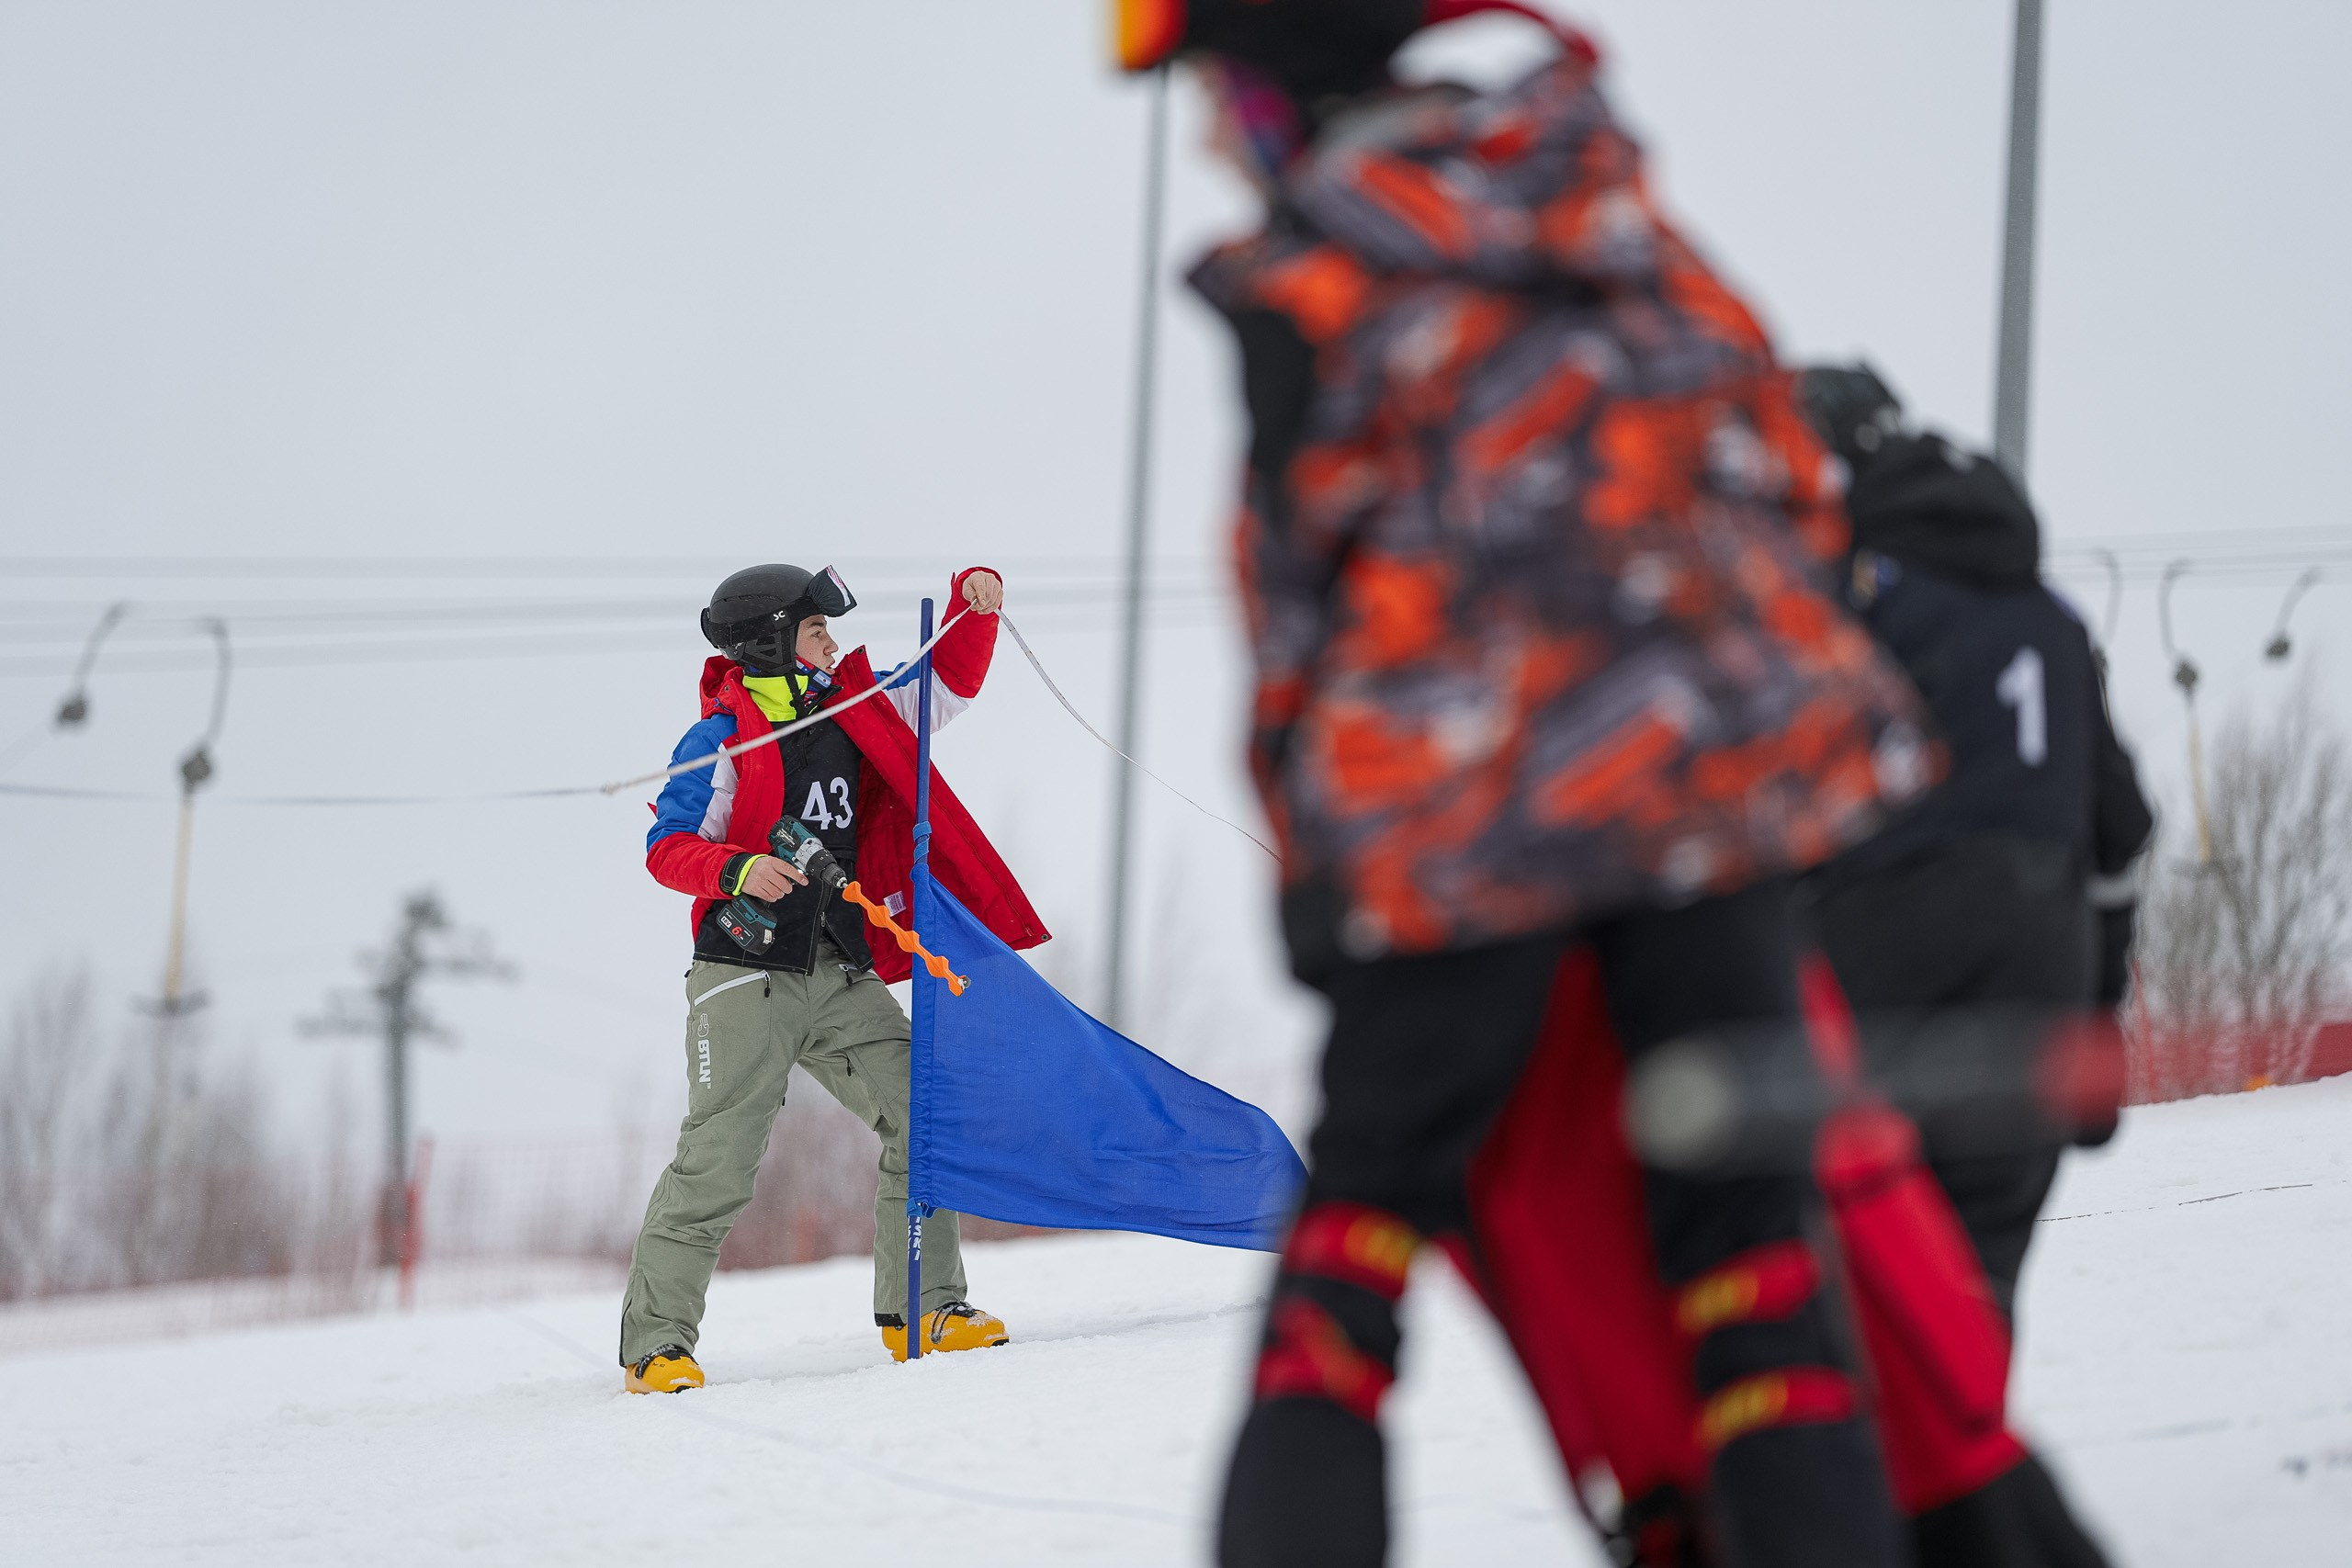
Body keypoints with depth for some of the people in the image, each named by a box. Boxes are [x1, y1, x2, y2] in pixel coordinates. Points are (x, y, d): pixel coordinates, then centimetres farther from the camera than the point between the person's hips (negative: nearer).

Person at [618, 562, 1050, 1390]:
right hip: (746, 976, -7)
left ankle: (921, 1311, 8)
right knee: (720, 1159, -12)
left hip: (842, 976, 7)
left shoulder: (854, 710, 12)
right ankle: (656, 1344, -7)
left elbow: (948, 685, 20)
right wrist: (738, 869, -30)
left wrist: (973, 607, 4)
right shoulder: (723, 740, -8)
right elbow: (668, 847, -12)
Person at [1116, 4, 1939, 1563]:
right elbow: (1783, 462, 13)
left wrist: (1318, 895, 4)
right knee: (1742, 1214, 6)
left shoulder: (1302, 294, -5)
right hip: (1726, 766, 4)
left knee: (1370, 1192, 12)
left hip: (1477, 806, -4)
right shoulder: (1613, 206, 10)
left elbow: (1301, 600, -4)